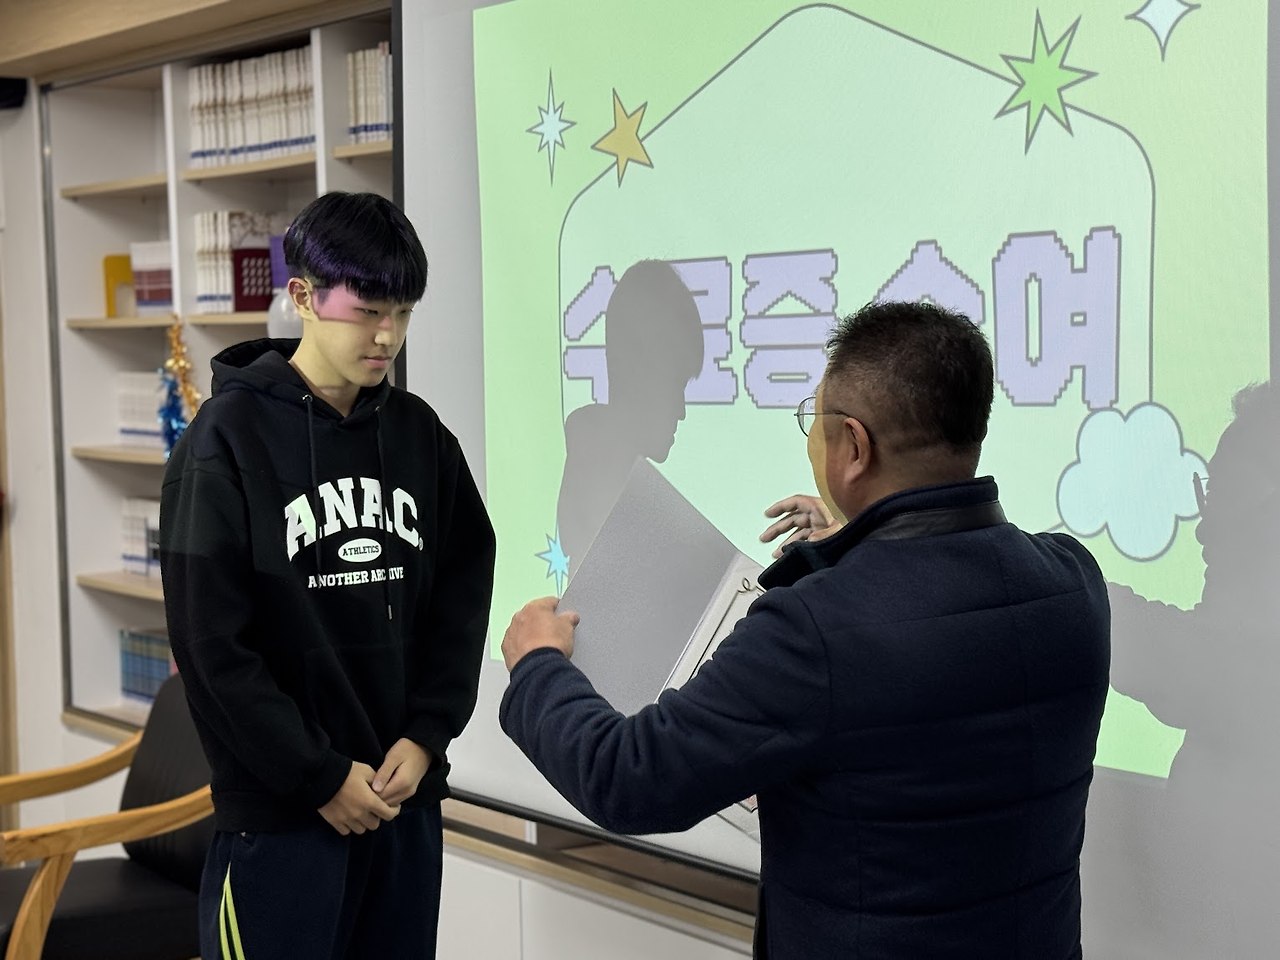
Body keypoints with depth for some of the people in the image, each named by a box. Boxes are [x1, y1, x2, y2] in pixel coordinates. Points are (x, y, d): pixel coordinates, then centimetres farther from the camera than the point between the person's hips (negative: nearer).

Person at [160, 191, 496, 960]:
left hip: (407, 795, 4)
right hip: (279, 808, -4)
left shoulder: (421, 433, 7)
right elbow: (213, 643, -11)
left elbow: (464, 593, 7)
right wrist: (320, 777, -11)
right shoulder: (229, 438, -7)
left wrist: (427, 736, -5)